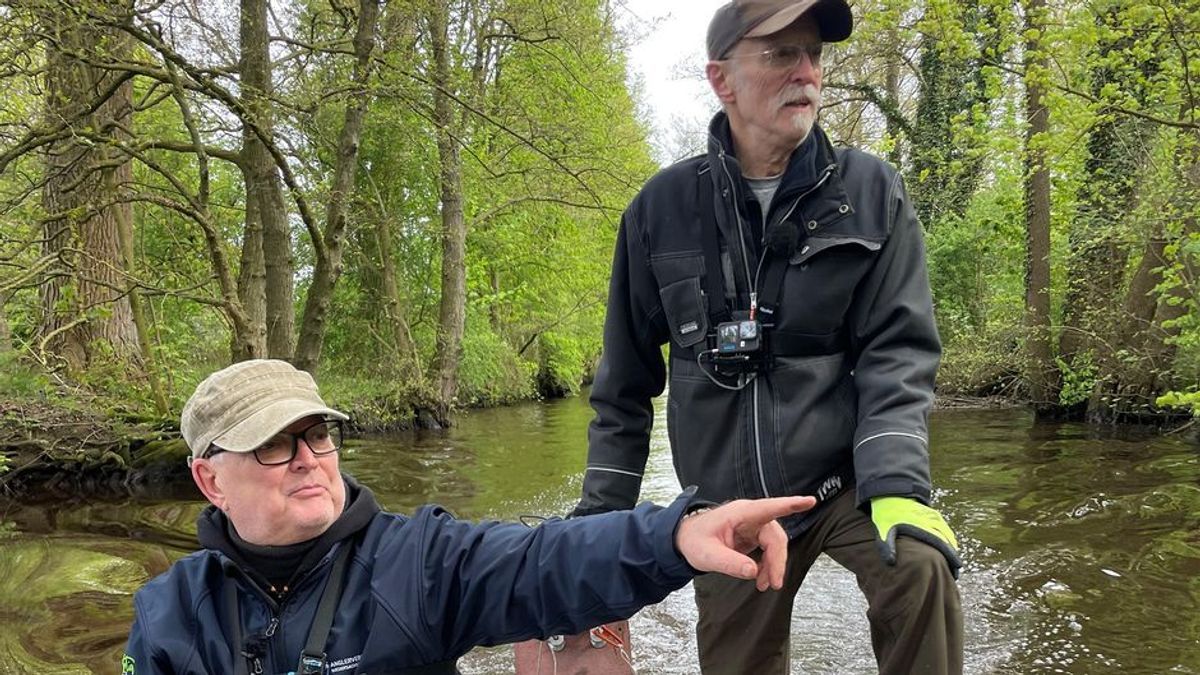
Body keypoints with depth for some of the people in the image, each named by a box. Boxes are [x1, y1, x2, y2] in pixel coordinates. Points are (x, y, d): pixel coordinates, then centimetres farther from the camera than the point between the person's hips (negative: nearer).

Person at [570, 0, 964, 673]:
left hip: (846, 476, -1)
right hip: (729, 506, 2)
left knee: (919, 565, -30)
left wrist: (896, 487, -23)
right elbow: (625, 379, 5)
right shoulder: (663, 209, -2)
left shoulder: (871, 193, -4)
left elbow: (897, 352, -8)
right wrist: (601, 515, 4)